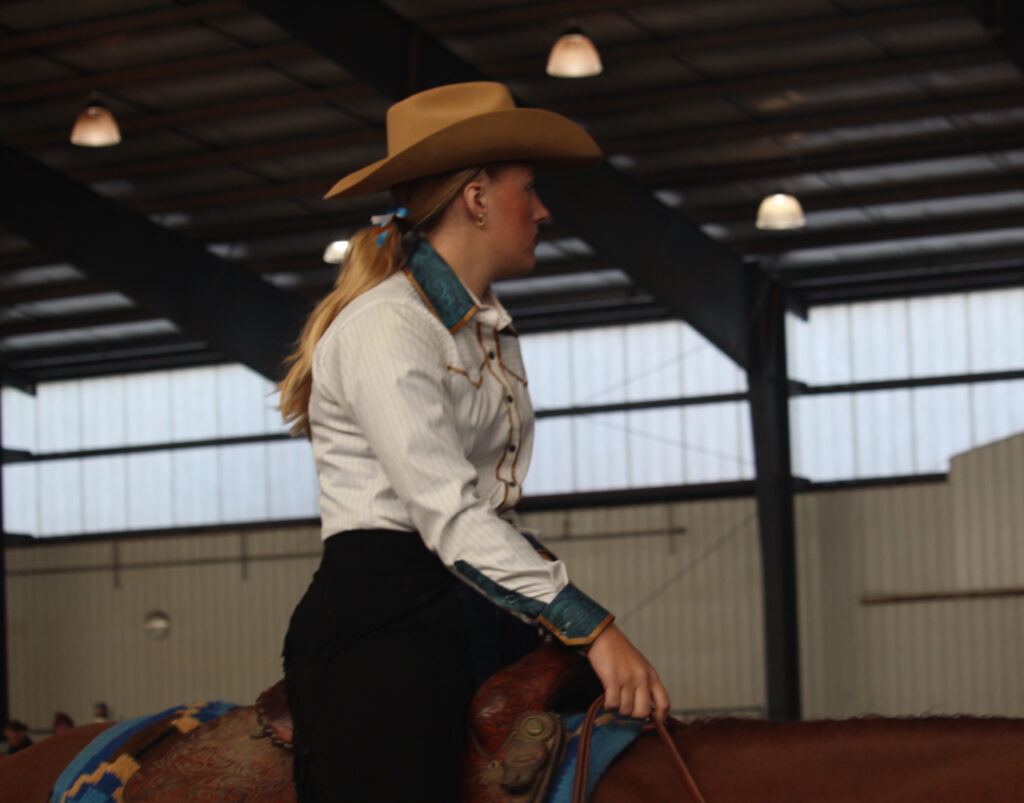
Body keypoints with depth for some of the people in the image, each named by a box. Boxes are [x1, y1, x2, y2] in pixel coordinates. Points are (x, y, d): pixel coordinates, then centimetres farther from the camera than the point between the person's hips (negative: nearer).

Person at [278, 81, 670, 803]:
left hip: (486, 620, 9)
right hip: (385, 615, -9)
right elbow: (448, 515, -20)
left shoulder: (492, 325, 21)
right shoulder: (387, 327, -10)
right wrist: (590, 628, -24)